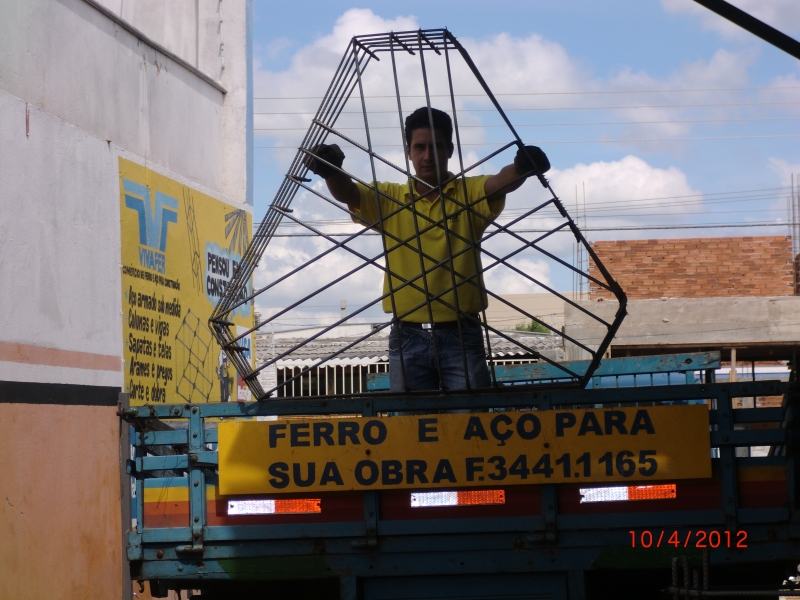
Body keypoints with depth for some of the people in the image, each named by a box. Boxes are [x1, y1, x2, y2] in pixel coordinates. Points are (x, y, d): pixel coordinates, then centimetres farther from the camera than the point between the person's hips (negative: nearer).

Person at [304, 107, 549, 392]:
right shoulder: (389, 199, 8)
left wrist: (522, 168, -40)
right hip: (408, 336, 1)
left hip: (461, 334, -1)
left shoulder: (470, 194, 5)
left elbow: (501, 183, -15)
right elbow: (346, 193, -9)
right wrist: (331, 171, -33)